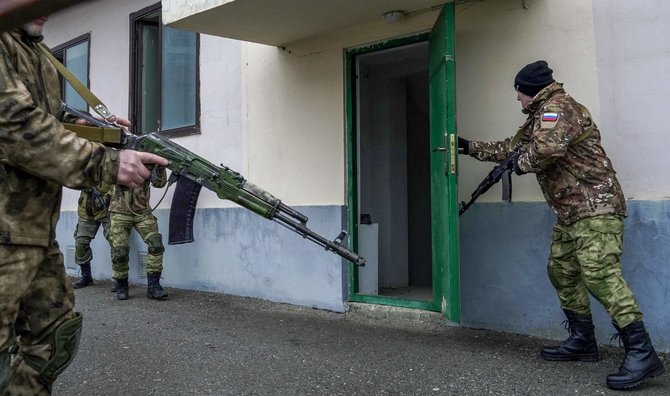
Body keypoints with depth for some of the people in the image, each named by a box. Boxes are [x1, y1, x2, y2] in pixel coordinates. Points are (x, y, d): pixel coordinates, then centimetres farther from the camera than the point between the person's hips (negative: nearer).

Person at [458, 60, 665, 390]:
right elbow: (509, 148, 29)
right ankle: (582, 341, 21)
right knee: (561, 271, 12)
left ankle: (642, 353, -18)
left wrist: (521, 163, -11)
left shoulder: (557, 106, -11)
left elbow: (548, 148, -30)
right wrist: (470, 147, 32)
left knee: (600, 273, -19)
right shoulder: (539, 117, 20)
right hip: (570, 212, 11)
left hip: (594, 206, -11)